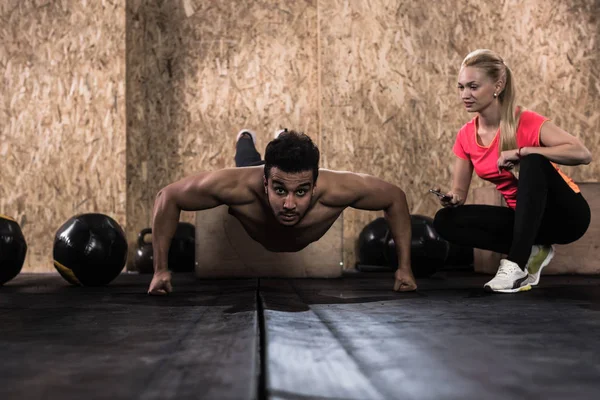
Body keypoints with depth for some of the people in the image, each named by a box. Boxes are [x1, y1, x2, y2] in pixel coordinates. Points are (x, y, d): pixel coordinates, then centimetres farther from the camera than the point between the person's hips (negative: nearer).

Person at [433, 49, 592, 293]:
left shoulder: (527, 122, -20)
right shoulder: (466, 136, -2)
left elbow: (582, 154, -32)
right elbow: (459, 191, 1)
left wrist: (521, 152, -33)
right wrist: (452, 198, -23)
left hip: (565, 214, -5)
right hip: (525, 218, 5)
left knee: (532, 162, -34)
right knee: (446, 220, -11)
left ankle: (516, 264, -33)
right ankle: (530, 251, -5)